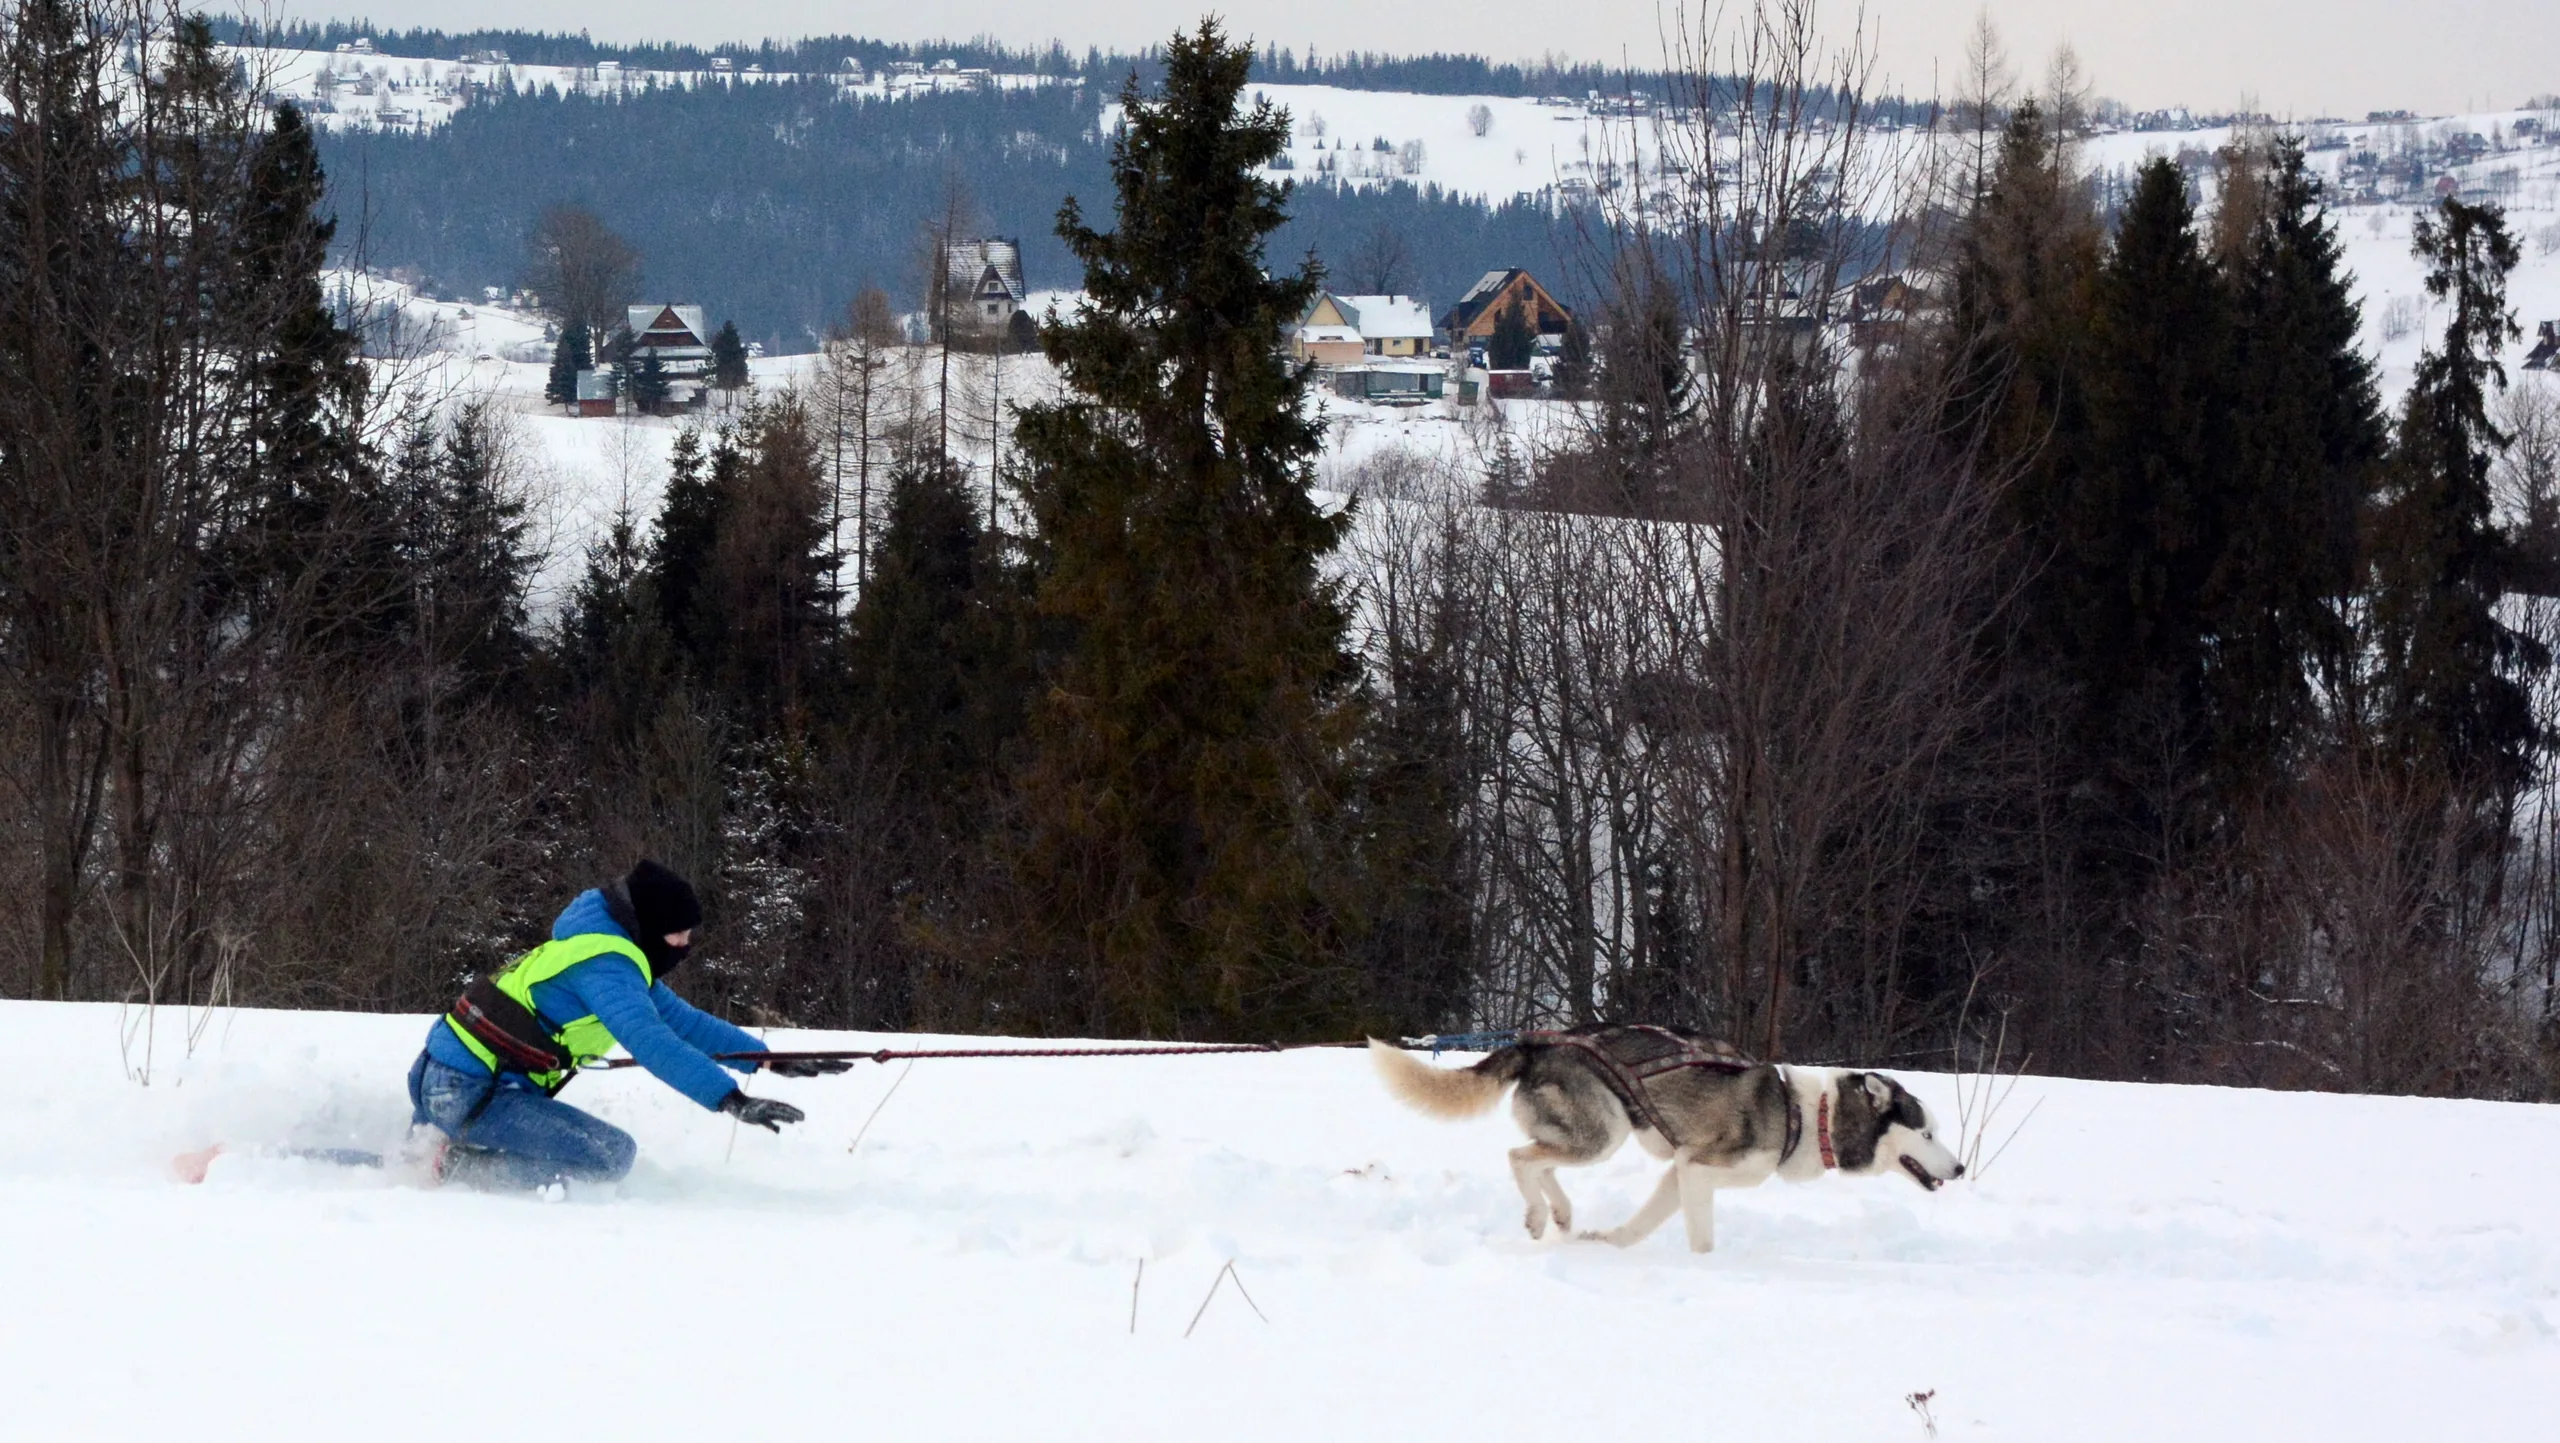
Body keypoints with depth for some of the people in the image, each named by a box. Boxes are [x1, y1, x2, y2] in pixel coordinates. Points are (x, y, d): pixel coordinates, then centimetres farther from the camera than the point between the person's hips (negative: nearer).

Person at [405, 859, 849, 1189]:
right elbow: (650, 1041, -31)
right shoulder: (604, 966, -18)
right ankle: (460, 1168, -11)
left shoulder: (620, 959, 15)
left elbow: (681, 1021, 22)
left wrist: (770, 1060, 17)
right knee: (612, 1155, -16)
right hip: (468, 1093, -10)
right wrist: (731, 1099, -37)